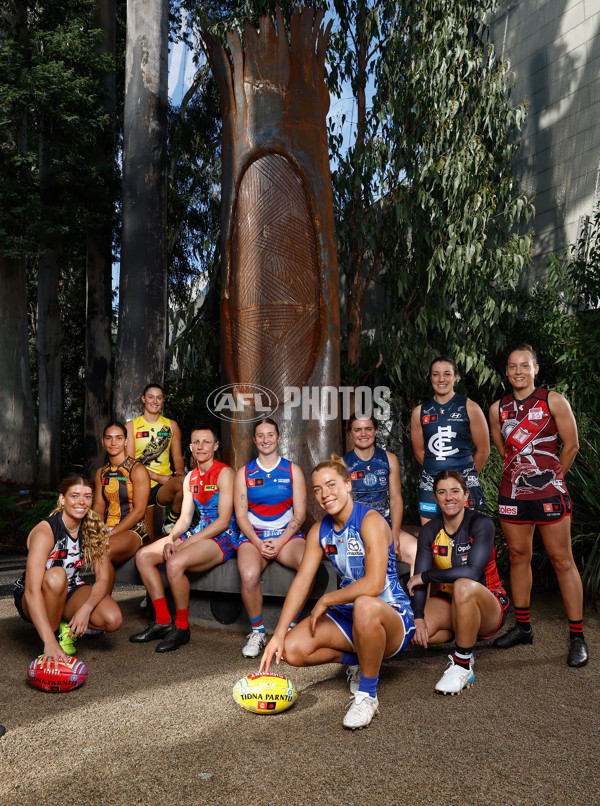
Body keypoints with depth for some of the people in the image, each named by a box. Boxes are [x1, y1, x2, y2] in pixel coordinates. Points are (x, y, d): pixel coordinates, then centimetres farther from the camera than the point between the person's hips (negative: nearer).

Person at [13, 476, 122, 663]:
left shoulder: (93, 529, -10)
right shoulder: (44, 532, -26)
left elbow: (103, 579, -11)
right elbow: (32, 592, -36)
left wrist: (86, 608, -32)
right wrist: (50, 642, -45)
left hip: (71, 592, 4)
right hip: (33, 600, -4)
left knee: (113, 620, -24)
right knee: (56, 575, -38)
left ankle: (67, 627, 4)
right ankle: (52, 635, -16)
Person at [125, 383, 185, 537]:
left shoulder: (171, 425, 13)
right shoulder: (131, 426, 6)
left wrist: (180, 471, -9)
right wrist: (157, 477, -13)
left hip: (166, 484, 1)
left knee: (183, 483, -36)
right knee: (148, 540, -3)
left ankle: (170, 524, -12)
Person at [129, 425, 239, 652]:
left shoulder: (224, 473, -10)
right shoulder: (190, 477, 13)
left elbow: (224, 520, -16)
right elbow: (185, 518, 12)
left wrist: (187, 543, -19)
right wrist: (170, 539, -9)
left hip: (223, 538, -8)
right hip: (198, 533, 8)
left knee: (174, 563, -31)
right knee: (143, 556, -5)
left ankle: (181, 627, -11)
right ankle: (162, 621, 2)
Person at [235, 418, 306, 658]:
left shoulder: (292, 470, 9)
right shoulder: (244, 473, 11)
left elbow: (299, 514, 4)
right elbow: (241, 515, 5)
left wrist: (280, 542, -11)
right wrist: (258, 543, -12)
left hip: (287, 534, 0)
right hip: (253, 535, 0)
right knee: (249, 576, -33)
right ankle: (257, 631, -6)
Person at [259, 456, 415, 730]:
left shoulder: (370, 521, -18)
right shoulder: (319, 531, 3)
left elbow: (374, 584, -28)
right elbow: (301, 582, -1)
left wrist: (326, 600, -17)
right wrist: (279, 634, -10)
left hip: (392, 616, -6)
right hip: (349, 616, 7)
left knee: (365, 606, -41)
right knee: (293, 650, -15)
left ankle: (368, 695, -18)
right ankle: (355, 660, 12)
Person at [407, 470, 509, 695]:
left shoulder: (481, 524, -15)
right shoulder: (429, 530, -2)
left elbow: (472, 572, -28)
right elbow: (418, 579, -7)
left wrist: (425, 575, -21)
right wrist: (418, 617, -22)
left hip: (488, 604, -4)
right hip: (450, 601, 5)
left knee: (463, 586, -39)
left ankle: (463, 666, -20)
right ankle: (463, 637, 7)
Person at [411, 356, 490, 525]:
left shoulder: (469, 408, 2)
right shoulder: (420, 412, 8)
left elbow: (483, 450, 6)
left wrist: (468, 475, 10)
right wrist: (437, 470, 11)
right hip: (430, 485, 3)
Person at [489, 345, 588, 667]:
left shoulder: (553, 401, -4)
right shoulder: (498, 409, 6)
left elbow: (571, 445, 1)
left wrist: (550, 478, 7)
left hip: (548, 493, -4)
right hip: (512, 493, 4)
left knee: (562, 560, 0)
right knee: (518, 557, 11)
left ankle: (577, 637, 9)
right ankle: (522, 627, 25)